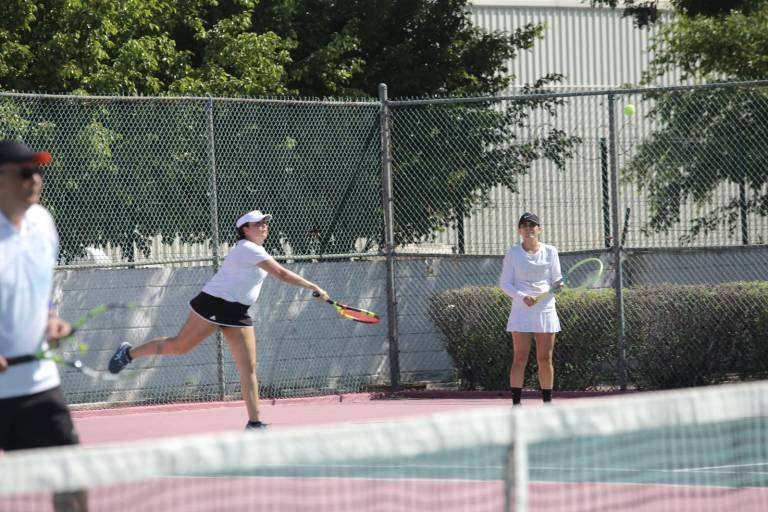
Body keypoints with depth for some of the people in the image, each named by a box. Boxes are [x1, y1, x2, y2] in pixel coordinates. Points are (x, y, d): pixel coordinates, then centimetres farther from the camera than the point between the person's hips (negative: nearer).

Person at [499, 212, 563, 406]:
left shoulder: (550, 252, 7)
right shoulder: (513, 253, 3)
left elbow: (555, 280, 11)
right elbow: (505, 283, 2)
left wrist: (558, 285, -13)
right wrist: (522, 297, -14)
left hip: (546, 310, 2)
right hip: (521, 310, -2)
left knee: (545, 359, 3)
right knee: (520, 359, -4)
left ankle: (547, 402, 9)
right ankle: (516, 402, -4)